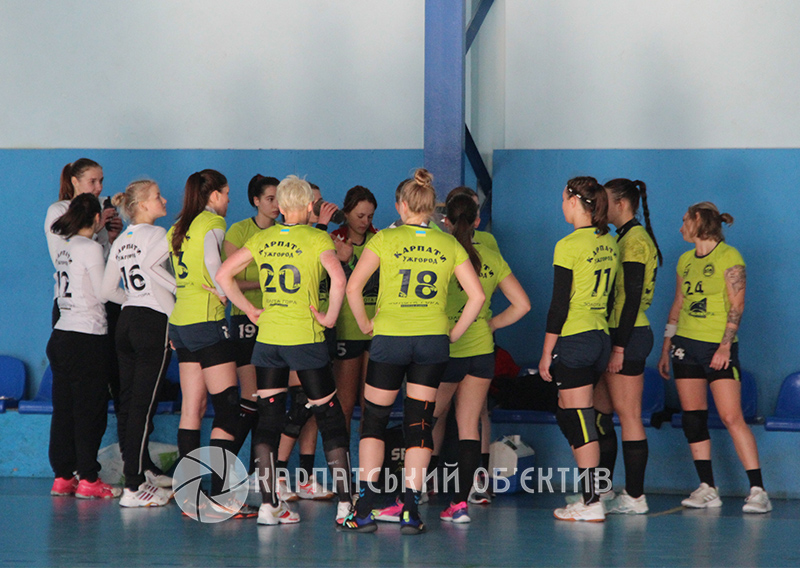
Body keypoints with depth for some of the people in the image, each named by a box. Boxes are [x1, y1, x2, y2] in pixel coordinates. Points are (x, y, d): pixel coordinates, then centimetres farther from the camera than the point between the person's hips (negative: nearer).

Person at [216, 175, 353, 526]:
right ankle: (345, 503, 3)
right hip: (306, 337, -4)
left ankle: (269, 504, 3)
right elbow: (338, 278, -23)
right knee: (330, 417, 5)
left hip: (267, 338, 4)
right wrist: (330, 316, -11)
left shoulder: (262, 239, 7)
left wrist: (250, 310, 9)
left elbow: (223, 275, 6)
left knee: (268, 418, 7)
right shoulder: (317, 238, -6)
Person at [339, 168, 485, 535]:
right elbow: (477, 295, 1)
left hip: (389, 338, -2)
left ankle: (365, 509, 3)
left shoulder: (385, 240, -2)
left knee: (373, 420, 9)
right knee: (420, 423, 7)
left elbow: (353, 287, -11)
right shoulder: (449, 245, 5)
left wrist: (365, 324, 1)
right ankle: (410, 511, 2)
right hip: (433, 340, 2)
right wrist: (454, 333, 8)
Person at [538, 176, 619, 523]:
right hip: (602, 336, 8)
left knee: (579, 420, -4)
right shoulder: (609, 243, 10)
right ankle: (591, 492, 15)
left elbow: (559, 305, -13)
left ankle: (592, 503, -3)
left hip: (574, 338, -8)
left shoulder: (569, 246, -13)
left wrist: (547, 353, -7)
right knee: (569, 416, 16)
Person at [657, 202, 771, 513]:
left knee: (732, 417, -13)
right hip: (686, 344, 6)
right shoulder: (686, 260, 14)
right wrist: (666, 347, 15)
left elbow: (737, 304, -10)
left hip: (718, 346, -6)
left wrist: (725, 345, -18)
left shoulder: (729, 257, -5)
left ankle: (758, 491, -12)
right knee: (693, 418, 1)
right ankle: (707, 489, 5)